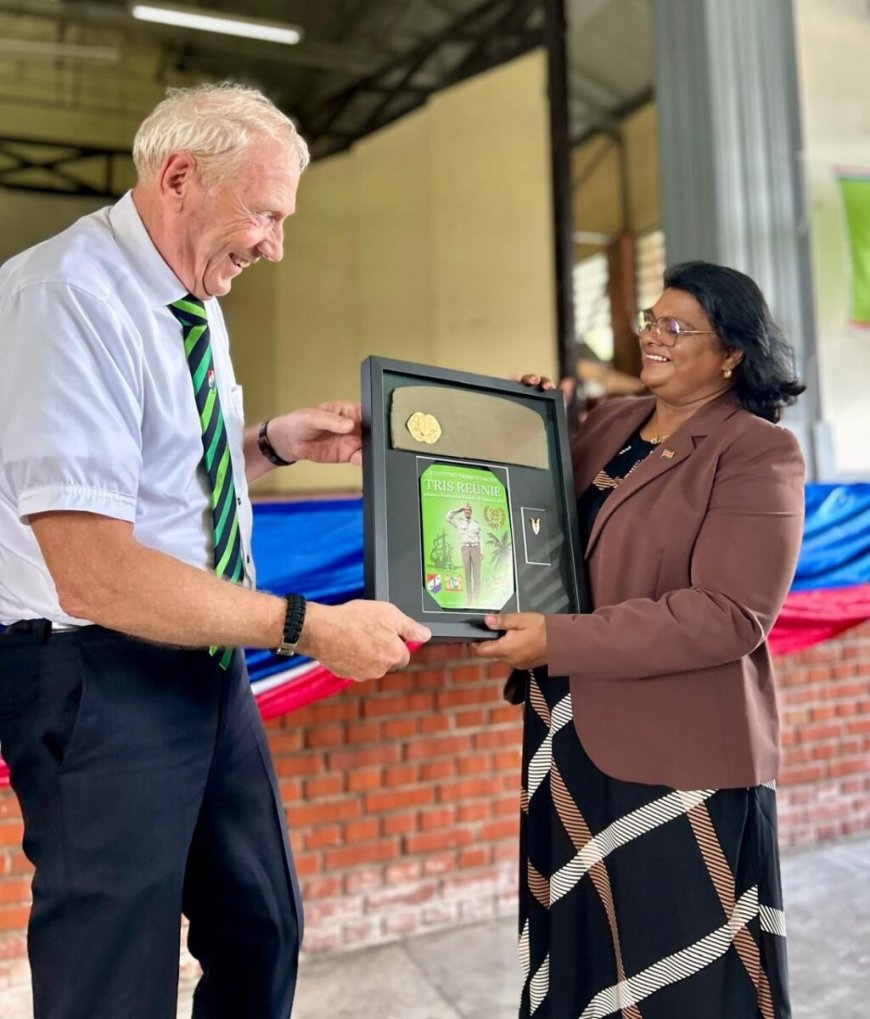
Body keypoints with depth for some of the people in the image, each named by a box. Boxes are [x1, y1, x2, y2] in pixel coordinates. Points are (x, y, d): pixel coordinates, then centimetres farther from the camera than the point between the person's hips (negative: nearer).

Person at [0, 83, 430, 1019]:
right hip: (102, 682, -8)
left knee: (262, 936, 21)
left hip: (207, 664, 9)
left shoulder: (193, 302, 8)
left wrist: (274, 442, 2)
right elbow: (94, 575, -27)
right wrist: (309, 627, -24)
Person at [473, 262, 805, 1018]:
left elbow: (731, 614, -22)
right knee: (580, 950, 24)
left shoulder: (759, 453, -12)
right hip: (574, 735, 7)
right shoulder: (609, 424, 7)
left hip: (680, 755, -6)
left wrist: (557, 642, -24)